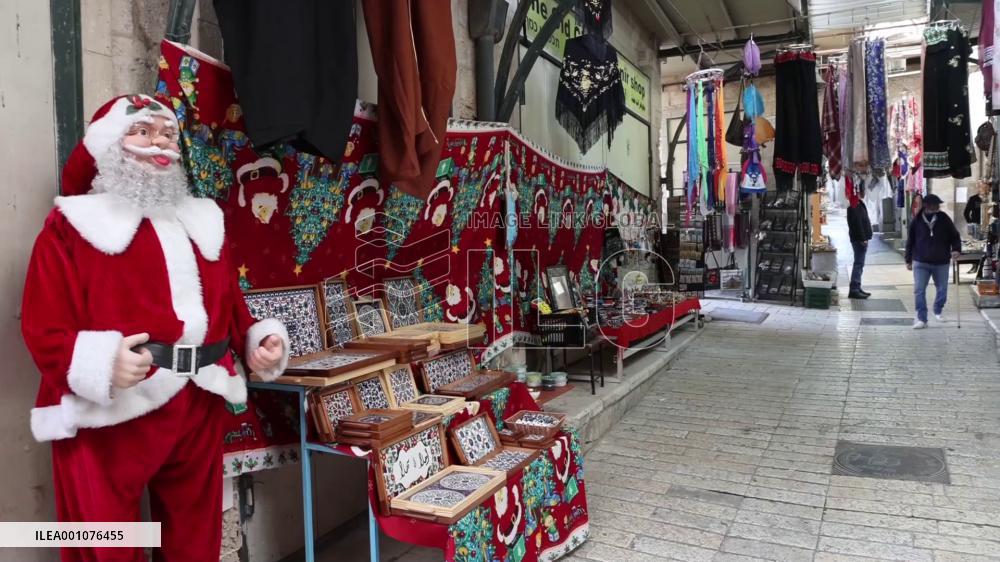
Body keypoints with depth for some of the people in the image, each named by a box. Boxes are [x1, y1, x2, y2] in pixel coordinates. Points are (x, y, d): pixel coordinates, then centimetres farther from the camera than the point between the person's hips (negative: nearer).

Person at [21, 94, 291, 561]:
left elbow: (230, 305, 16)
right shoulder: (73, 225, -2)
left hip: (199, 414, 5)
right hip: (109, 418, -5)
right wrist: (100, 361, -27)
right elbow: (43, 327, -10)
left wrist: (259, 341, -2)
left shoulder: (201, 222, 15)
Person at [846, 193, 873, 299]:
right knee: (858, 264, -10)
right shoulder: (855, 205, -15)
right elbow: (857, 222, -22)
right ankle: (854, 290, -10)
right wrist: (863, 238, -23)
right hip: (859, 239, -11)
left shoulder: (859, 204, 19)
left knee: (859, 264, 14)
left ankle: (857, 288, 20)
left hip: (860, 239, 11)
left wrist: (864, 238, 17)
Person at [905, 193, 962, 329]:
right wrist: (909, 260, 9)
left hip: (941, 263, 1)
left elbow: (955, 236, 6)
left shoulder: (944, 219, -2)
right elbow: (910, 241, 7)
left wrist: (956, 249, -12)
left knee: (942, 290, 12)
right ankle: (921, 319, -1)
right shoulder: (917, 220, -1)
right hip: (920, 262, -1)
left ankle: (938, 311, 36)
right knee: (919, 291, -8)